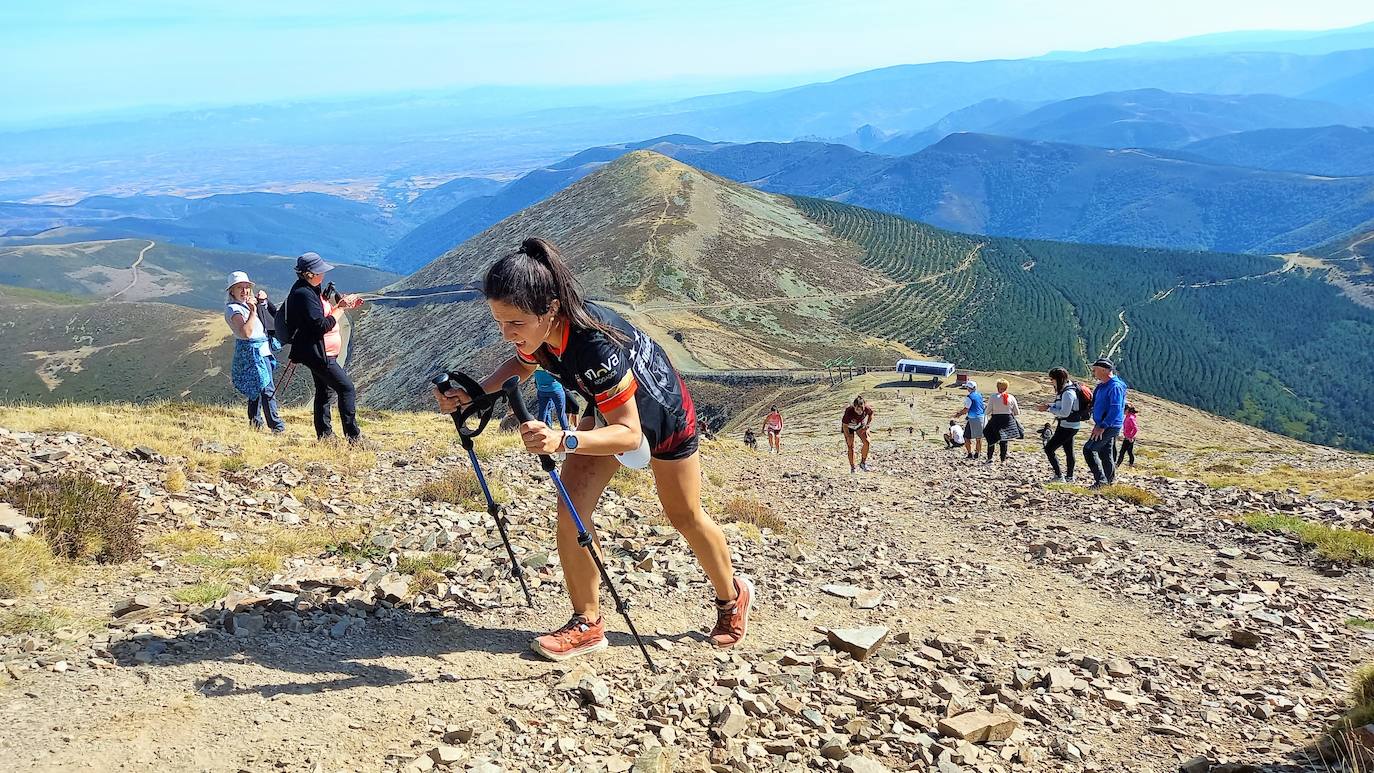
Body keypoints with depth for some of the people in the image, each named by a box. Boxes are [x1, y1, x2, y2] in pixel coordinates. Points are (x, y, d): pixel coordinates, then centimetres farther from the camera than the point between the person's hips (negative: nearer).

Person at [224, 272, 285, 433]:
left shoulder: (246, 304, 13)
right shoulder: (233, 309, -15)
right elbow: (246, 333, -28)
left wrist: (262, 301, 9)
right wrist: (253, 311, -32)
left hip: (261, 351, 10)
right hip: (252, 352, -10)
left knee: (256, 388, 18)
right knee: (267, 390, -12)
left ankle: (255, 422, 29)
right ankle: (277, 426, -12)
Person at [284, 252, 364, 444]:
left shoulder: (310, 290, 12)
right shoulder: (304, 294, -20)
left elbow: (322, 315, 20)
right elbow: (321, 325, -24)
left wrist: (343, 305, 10)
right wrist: (341, 308, -17)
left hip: (320, 353, 11)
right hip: (317, 354, -11)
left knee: (324, 392, 15)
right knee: (347, 389, -12)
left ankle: (324, 436, 23)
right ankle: (353, 436, -11)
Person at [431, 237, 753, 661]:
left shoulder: (594, 343, -44)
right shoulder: (540, 329, -23)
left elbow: (629, 434, -39)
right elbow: (521, 364, 2)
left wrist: (563, 440, -55)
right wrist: (471, 395, -15)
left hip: (662, 414, -6)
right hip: (607, 409, 6)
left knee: (685, 518, 12)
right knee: (570, 509, -9)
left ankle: (733, 596, 38)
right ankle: (587, 624, 4)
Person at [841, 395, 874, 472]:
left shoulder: (866, 408, -31)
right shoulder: (849, 412, -40)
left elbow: (871, 414, -4)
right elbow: (845, 426, -26)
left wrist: (868, 425, -13)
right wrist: (848, 438, -25)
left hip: (860, 425, 3)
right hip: (849, 426, -3)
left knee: (866, 442, -14)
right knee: (851, 447, -6)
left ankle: (863, 463, 3)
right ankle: (852, 468, 7)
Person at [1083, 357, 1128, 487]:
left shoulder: (1115, 386, -20)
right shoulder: (1102, 386, 12)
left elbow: (1116, 409, -27)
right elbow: (1095, 402, 26)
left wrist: (1102, 426, -28)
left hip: (1110, 426, -10)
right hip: (1104, 425, 10)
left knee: (1089, 449, -15)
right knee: (1106, 454, 18)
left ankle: (1100, 480, -14)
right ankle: (1110, 480, 29)